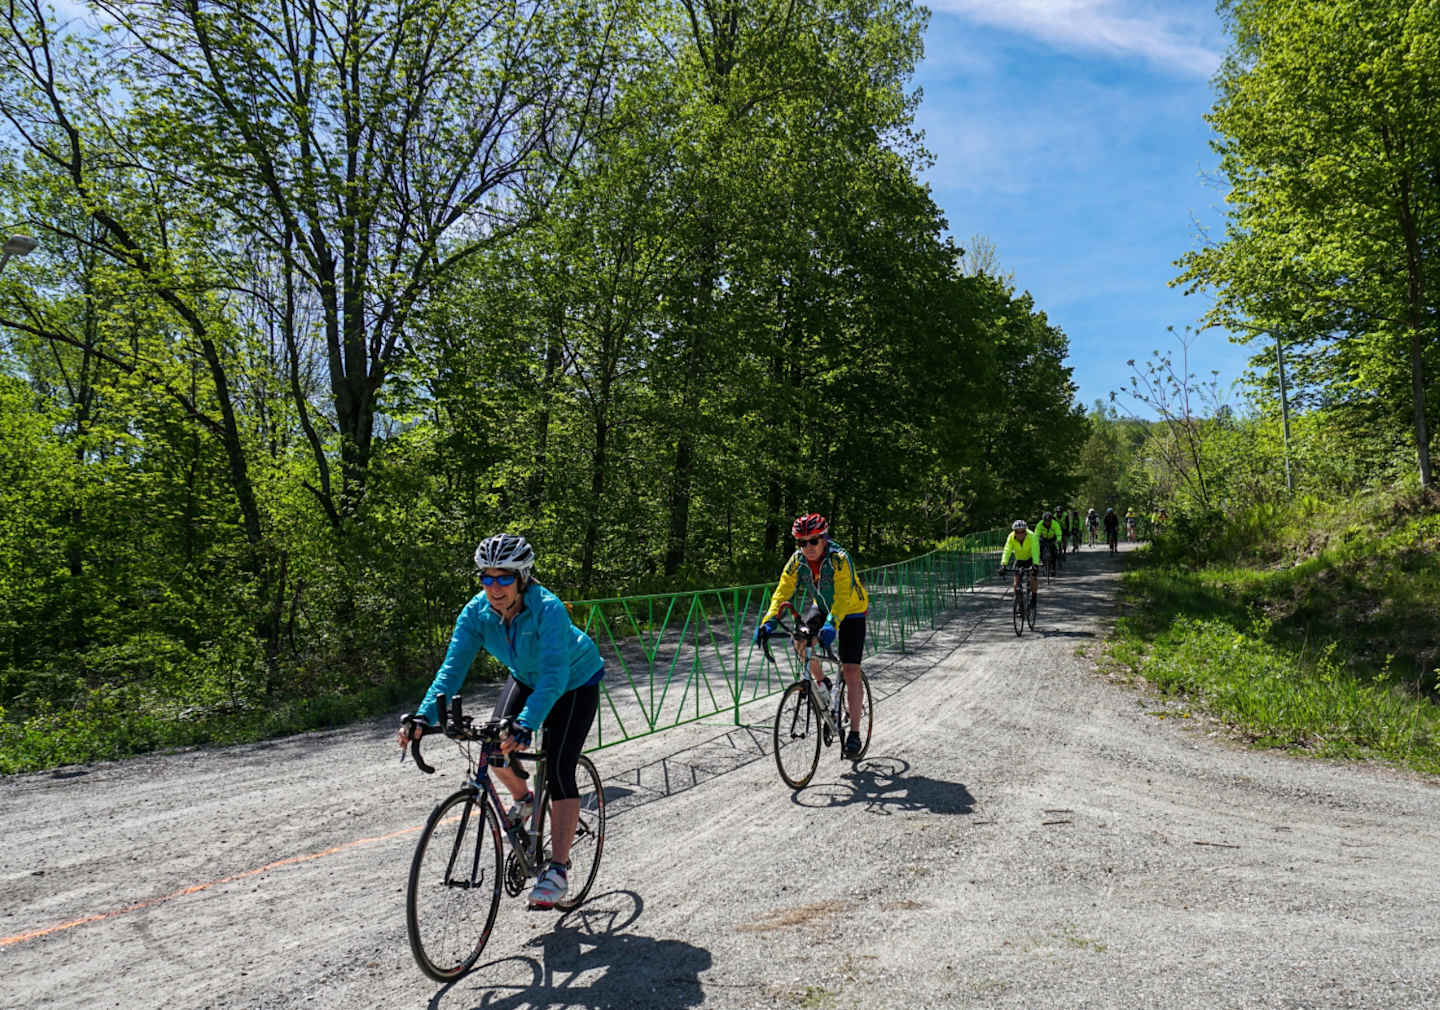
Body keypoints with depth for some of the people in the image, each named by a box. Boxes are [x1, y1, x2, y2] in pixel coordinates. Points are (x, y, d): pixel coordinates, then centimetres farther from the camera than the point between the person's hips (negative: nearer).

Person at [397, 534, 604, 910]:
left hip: (574, 684, -5)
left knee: (558, 771, -15)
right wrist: (423, 716, -40)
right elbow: (452, 668, -26)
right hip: (526, 678, 5)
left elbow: (554, 675, -46)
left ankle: (557, 869, -6)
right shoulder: (476, 612, -22)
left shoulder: (548, 609, -38)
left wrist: (526, 725, -58)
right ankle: (523, 799, 21)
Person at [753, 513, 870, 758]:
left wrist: (831, 625, -58)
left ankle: (854, 733, -3)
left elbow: (843, 597, -42)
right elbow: (782, 591, -22)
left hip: (851, 612, -5)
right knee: (801, 644, -21)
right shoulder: (797, 560, -17)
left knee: (851, 673, -12)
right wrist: (769, 621, -36)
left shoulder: (840, 559, -31)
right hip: (821, 608, 5)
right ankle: (821, 683, 7)